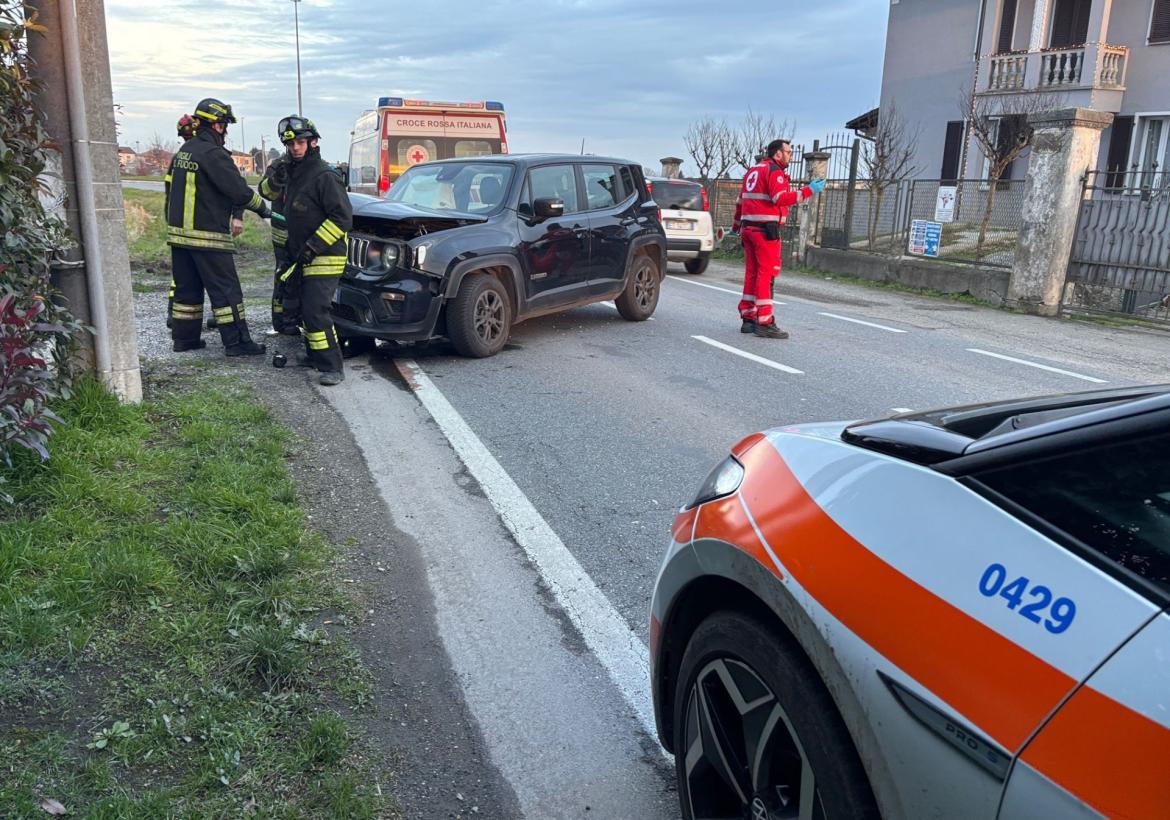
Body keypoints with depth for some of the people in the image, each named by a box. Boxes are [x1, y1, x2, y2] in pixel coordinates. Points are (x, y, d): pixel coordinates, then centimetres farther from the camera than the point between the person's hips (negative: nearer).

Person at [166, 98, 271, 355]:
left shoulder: (183, 151, 15)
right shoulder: (213, 154, -14)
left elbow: (172, 190, 21)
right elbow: (238, 190, -18)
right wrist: (261, 207, -1)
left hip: (177, 231, 9)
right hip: (207, 236, -9)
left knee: (187, 288, 15)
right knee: (226, 290, -4)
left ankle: (184, 338, 20)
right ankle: (236, 342, -3)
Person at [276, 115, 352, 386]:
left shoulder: (324, 176, -14)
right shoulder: (294, 175, 17)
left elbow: (343, 217, -21)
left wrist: (313, 247, -21)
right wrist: (294, 253, 23)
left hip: (325, 258, -10)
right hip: (304, 258, 10)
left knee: (316, 311, -17)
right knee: (307, 309, 16)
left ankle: (333, 367, -15)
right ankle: (315, 355, 30)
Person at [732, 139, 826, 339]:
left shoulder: (753, 171, 20)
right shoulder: (775, 171, -8)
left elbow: (740, 201, 26)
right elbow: (781, 198, -21)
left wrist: (736, 225, 34)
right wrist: (808, 190, -19)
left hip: (748, 227, 9)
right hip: (766, 229, -9)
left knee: (752, 273, 11)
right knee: (767, 273, -9)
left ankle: (748, 319, 14)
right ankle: (765, 323, -12)